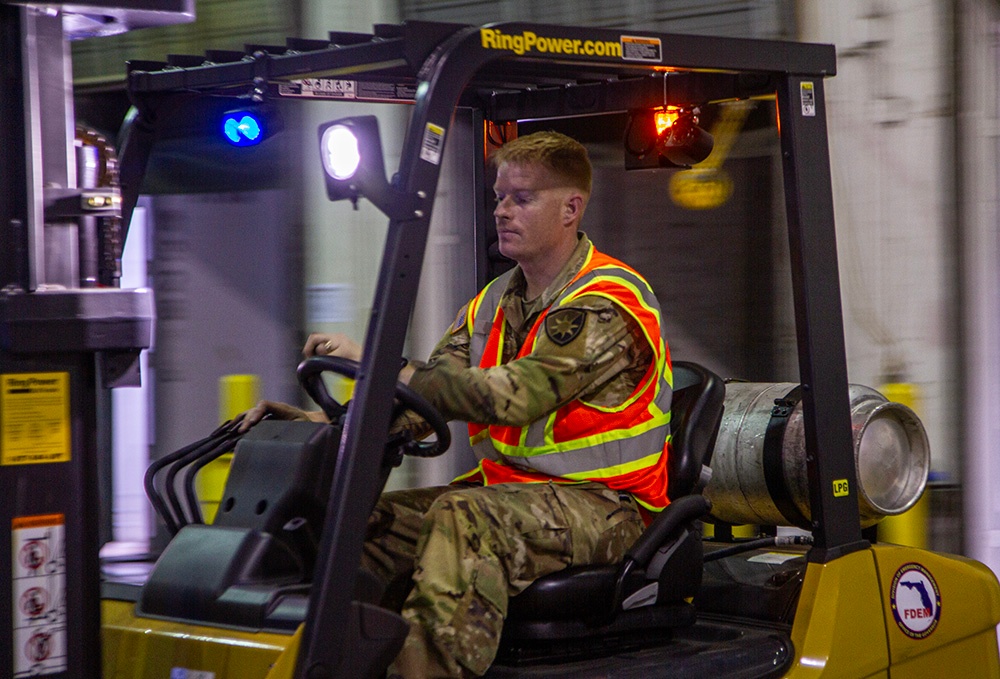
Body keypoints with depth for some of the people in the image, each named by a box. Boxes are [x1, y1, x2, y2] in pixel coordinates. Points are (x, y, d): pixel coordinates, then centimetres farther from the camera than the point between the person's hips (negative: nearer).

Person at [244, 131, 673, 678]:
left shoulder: (605, 306, -14)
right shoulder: (491, 305, 14)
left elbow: (506, 398, -26)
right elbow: (419, 403, 8)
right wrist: (323, 423, -9)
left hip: (600, 506, -8)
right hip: (507, 487, 8)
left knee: (464, 517, -34)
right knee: (364, 521, -9)